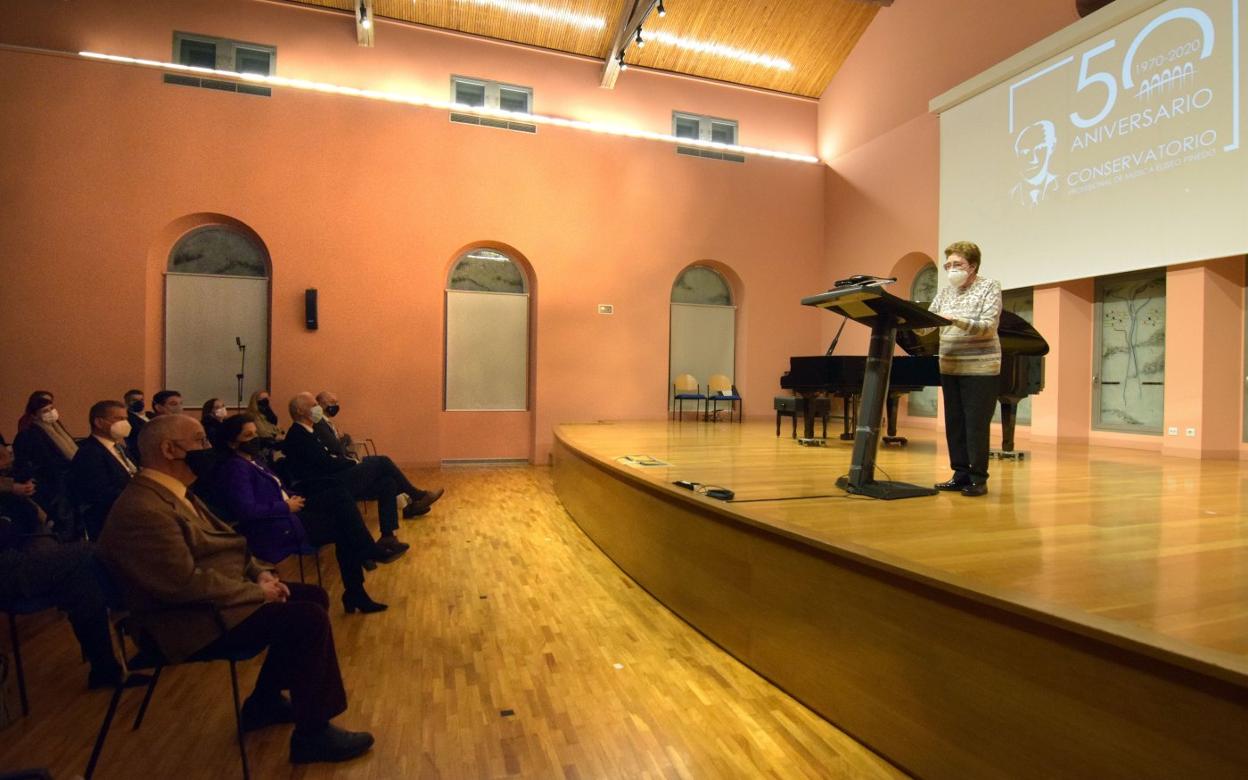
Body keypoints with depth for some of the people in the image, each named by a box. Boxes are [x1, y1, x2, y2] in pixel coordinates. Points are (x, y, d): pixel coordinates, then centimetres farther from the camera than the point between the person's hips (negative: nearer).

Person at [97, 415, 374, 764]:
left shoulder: (173, 492, 10)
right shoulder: (142, 510, -24)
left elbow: (222, 543, 15)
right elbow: (188, 583, -28)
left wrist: (260, 573, 0)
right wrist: (257, 591, -16)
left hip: (215, 595, 11)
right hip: (194, 620, -11)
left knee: (314, 597, 9)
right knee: (309, 618, -21)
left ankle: (264, 702, 21)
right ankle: (313, 734, -6)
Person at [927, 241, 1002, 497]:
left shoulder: (989, 287, -3)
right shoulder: (945, 292, 11)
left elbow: (988, 327, -16)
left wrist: (956, 320, -31)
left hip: (980, 369, -5)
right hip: (949, 368, 5)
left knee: (976, 426, -2)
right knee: (954, 424, 7)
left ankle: (979, 478, 8)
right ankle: (961, 474, 16)